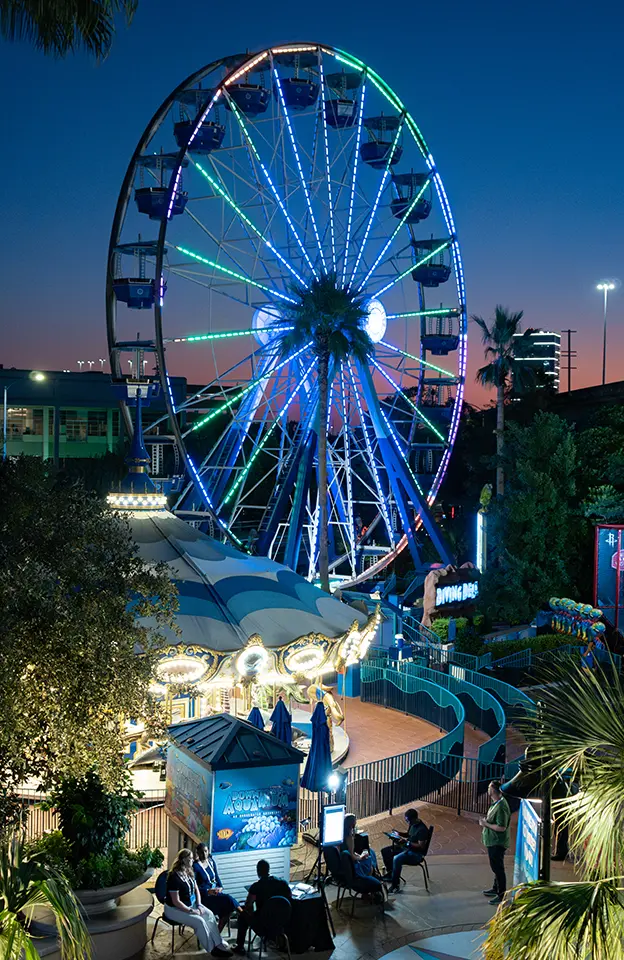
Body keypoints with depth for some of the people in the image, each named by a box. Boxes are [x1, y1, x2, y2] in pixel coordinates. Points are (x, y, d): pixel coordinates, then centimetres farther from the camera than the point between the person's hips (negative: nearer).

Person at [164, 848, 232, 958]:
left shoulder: (189, 873, 1)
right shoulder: (174, 877, -25)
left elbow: (196, 890, 10)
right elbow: (176, 902, -25)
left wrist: (199, 905, -5)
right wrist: (191, 911, -22)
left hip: (191, 904, 8)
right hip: (175, 909, -8)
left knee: (209, 914, -14)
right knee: (199, 921, -24)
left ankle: (219, 944, -12)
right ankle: (212, 948, -9)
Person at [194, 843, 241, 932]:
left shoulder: (211, 862, 12)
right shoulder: (195, 866, -7)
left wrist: (220, 887, -4)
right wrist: (208, 891, -22)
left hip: (215, 892, 6)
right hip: (204, 895, -6)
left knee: (229, 908, -19)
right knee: (228, 899, -27)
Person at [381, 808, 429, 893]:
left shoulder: (422, 829, -24)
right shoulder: (412, 825, 4)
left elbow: (421, 846, -26)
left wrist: (407, 842, -25)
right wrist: (399, 833, 4)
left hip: (416, 853, -10)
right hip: (407, 847, 10)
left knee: (397, 859, -34)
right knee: (385, 851, 3)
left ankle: (395, 884, -22)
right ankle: (390, 872, 16)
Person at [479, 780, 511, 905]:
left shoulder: (501, 807, -26)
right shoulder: (496, 803, 6)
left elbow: (501, 827, -28)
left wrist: (486, 824, -19)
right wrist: (485, 821, 3)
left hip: (498, 843, -10)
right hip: (492, 841, 10)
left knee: (498, 868, 0)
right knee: (495, 866, 22)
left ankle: (501, 895, 10)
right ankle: (496, 888, 37)